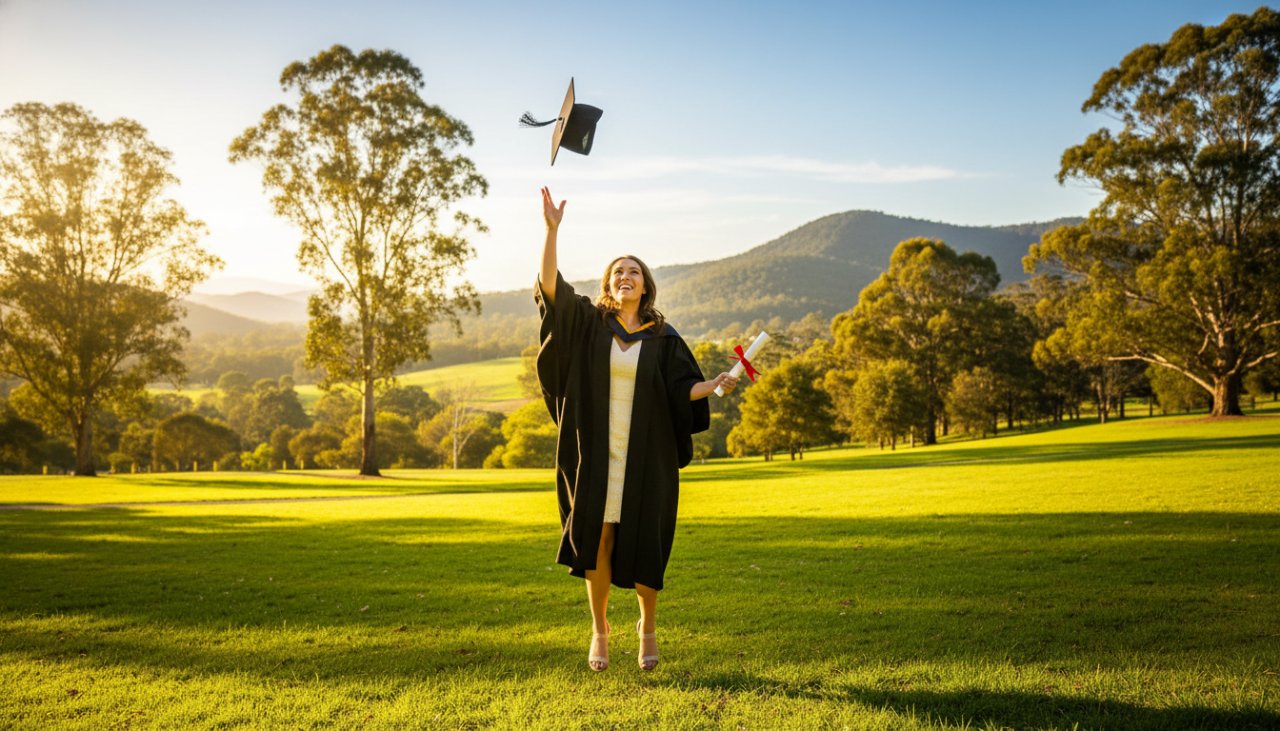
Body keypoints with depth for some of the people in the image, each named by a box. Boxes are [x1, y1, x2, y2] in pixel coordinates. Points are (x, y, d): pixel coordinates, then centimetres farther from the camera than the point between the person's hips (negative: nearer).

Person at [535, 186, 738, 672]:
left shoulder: (663, 337, 4)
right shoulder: (589, 323, 3)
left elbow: (683, 390, 0)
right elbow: (550, 285, -9)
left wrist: (714, 385, -19)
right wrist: (552, 229, -18)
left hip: (645, 456, 0)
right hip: (597, 452, 0)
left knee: (643, 543, 4)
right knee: (597, 539, 3)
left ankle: (647, 627, 26)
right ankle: (599, 629, 21)